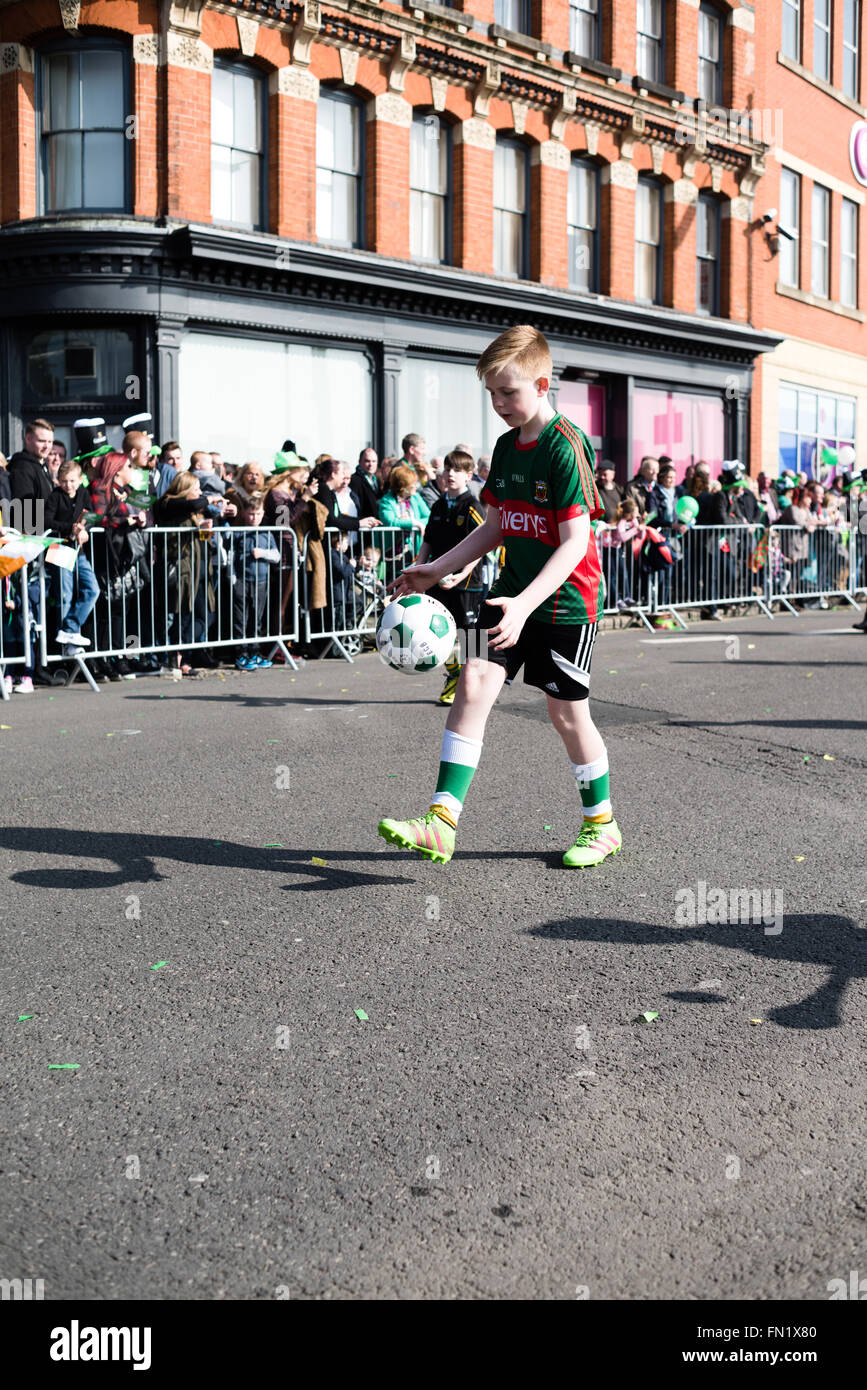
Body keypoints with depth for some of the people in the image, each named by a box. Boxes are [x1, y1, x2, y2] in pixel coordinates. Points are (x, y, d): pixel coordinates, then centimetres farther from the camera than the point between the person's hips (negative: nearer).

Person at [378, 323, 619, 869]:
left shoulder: (566, 447, -17)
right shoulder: (507, 446, 8)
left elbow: (575, 541, -22)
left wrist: (525, 604, -31)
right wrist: (438, 570, 11)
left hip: (567, 599, -7)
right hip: (514, 591, 7)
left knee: (567, 712, 2)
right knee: (474, 682, -8)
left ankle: (602, 824, 24)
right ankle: (441, 823, -9)